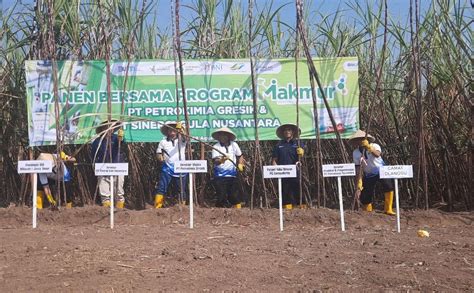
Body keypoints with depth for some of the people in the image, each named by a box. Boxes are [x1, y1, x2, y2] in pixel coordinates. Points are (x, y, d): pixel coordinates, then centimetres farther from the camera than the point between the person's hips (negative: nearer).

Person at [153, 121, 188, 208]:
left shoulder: (181, 140, 3)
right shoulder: (163, 142, 6)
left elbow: (185, 137, -19)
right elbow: (158, 152, 15)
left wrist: (181, 130, -39)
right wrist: (160, 157, -8)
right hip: (167, 169, 0)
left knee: (182, 190, 7)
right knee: (161, 188, -9)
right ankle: (157, 207, -8)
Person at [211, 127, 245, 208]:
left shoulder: (234, 145, 6)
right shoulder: (216, 147, -4)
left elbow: (240, 156, 21)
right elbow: (215, 161, -17)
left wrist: (240, 164, 4)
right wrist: (221, 160, -38)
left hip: (232, 175, 3)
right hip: (220, 176, -2)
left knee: (235, 196, 3)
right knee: (221, 196, -4)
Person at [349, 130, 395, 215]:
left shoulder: (374, 146, -18)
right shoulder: (356, 153, -10)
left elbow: (377, 154, -42)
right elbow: (358, 168, -8)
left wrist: (369, 147, -60)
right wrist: (358, 182, -16)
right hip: (368, 175, 3)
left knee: (389, 186, -28)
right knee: (365, 197, -2)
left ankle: (388, 209, -17)